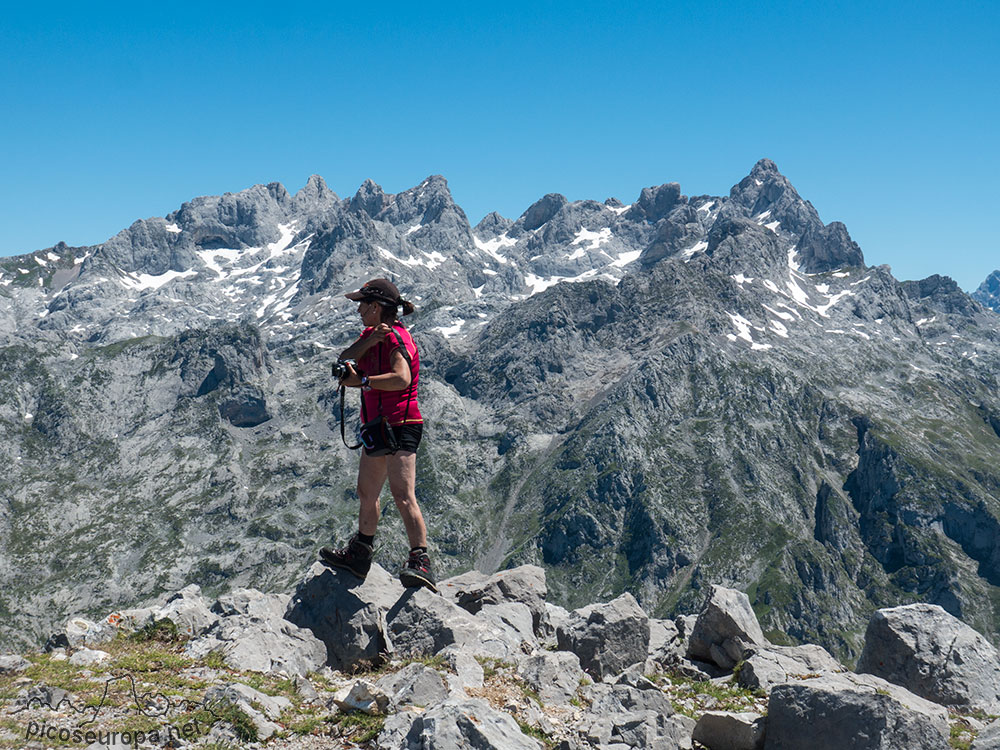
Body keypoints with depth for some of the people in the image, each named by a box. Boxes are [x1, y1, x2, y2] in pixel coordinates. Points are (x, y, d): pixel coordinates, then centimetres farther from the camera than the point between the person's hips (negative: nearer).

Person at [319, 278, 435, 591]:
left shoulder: (397, 338, -16)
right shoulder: (371, 333, 13)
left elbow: (402, 379, -33)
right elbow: (344, 358, -1)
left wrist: (361, 381, -25)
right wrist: (368, 342, -17)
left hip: (401, 425, -10)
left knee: (402, 494, -21)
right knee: (367, 493, 21)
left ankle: (420, 561, -22)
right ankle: (358, 556, 37)